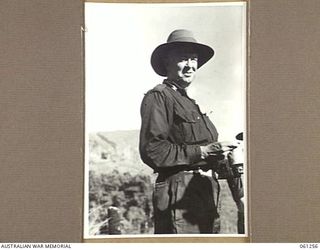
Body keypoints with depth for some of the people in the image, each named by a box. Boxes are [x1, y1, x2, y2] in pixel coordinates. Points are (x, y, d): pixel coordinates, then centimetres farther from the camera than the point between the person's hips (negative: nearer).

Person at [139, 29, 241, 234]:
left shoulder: (190, 102, 24)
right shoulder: (158, 97, -6)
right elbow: (152, 150, -18)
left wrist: (218, 153, 7)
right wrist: (202, 152, -18)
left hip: (207, 194, 9)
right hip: (180, 195, -9)